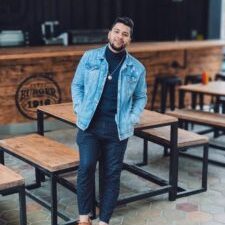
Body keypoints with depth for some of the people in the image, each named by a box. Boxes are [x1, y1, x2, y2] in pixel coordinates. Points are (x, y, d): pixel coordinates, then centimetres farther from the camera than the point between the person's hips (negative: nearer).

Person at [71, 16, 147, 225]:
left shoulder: (137, 68, 4)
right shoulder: (90, 57, 2)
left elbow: (141, 97, 14)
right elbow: (77, 85, 9)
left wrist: (132, 119, 0)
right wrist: (80, 110, -3)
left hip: (118, 129, 1)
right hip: (89, 124, -1)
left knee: (112, 174, 5)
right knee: (86, 167, -12)